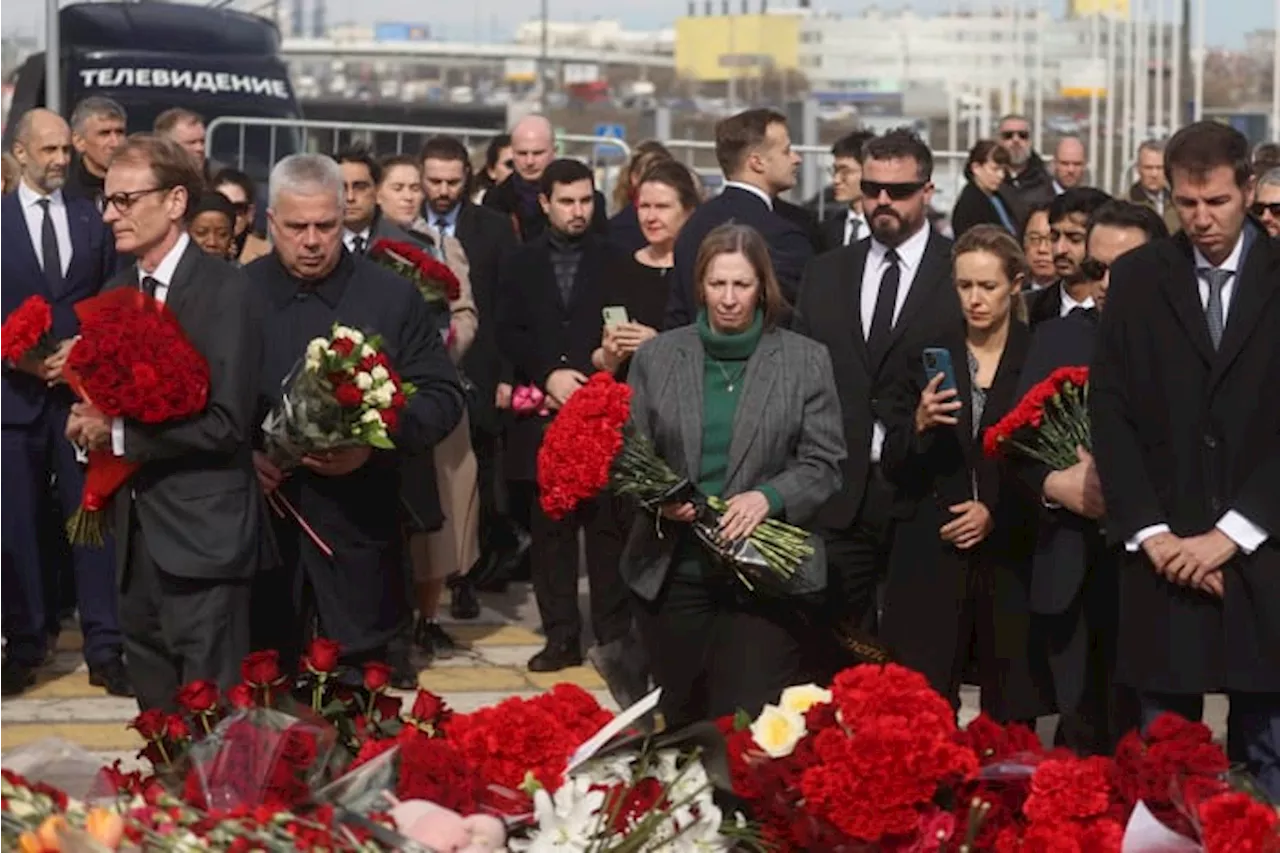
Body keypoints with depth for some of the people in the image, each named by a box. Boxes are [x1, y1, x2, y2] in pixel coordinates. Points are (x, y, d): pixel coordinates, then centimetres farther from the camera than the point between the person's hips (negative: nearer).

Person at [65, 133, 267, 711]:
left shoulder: (223, 290, -12)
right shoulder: (115, 292, 11)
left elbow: (226, 422, -18)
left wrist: (119, 433, -16)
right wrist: (88, 422, -5)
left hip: (202, 532, -7)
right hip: (135, 529, 7)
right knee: (156, 707, 16)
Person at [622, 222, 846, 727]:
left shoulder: (806, 361, 2)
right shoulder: (656, 357, 7)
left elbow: (823, 464, 0)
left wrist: (768, 497, -19)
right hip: (673, 574, 2)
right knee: (681, 723, 12)